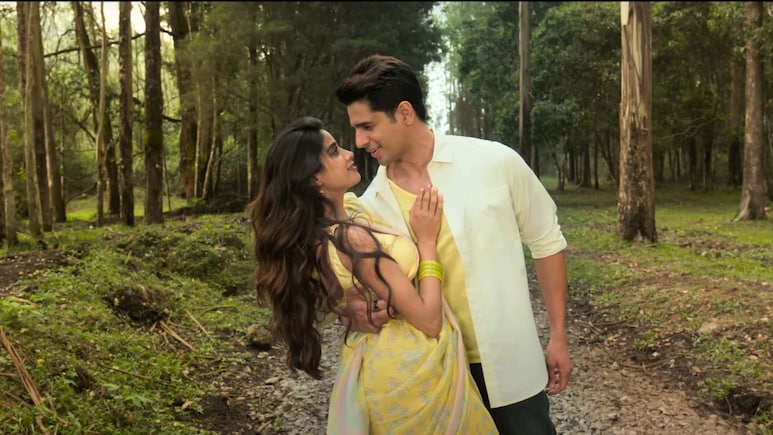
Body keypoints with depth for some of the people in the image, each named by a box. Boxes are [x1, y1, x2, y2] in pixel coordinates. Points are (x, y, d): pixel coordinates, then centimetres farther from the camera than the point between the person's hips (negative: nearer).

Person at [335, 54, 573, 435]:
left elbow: (546, 242, 1)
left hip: (510, 364, -2)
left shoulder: (495, 162, -9)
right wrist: (354, 307, -20)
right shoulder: (369, 206, -3)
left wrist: (558, 337, 2)